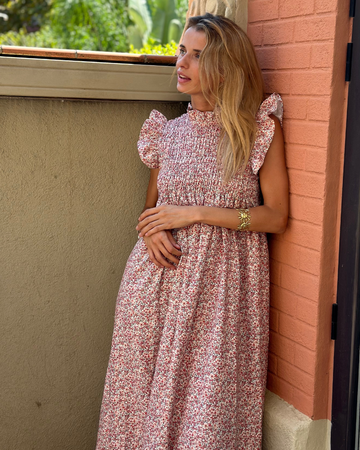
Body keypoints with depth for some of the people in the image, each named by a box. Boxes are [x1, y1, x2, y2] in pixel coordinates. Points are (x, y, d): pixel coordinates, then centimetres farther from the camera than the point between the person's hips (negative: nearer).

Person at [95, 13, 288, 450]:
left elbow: (276, 217, -5)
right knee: (146, 390, 7)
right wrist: (151, 229, -6)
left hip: (223, 281, -3)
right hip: (162, 273, 4)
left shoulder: (262, 128, -3)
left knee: (210, 401, 0)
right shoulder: (168, 131, 9)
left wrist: (196, 213, -12)